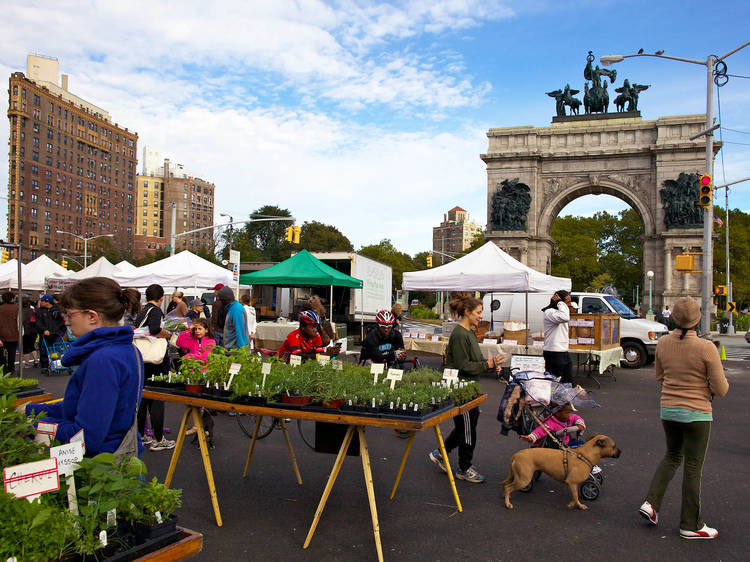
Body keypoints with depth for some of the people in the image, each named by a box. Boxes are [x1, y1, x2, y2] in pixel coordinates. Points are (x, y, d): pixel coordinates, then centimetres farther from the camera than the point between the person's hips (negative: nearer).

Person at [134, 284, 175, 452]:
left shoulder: (141, 312, 13)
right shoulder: (155, 311, -12)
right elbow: (154, 329, -29)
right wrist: (168, 334, -12)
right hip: (156, 361, -8)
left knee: (142, 399, 15)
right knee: (157, 399, -2)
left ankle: (141, 436, 25)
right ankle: (158, 440, 2)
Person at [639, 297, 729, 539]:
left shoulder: (663, 343, -3)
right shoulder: (706, 348, -18)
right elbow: (721, 389, -12)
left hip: (668, 410, 5)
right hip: (697, 414, -4)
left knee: (672, 456, 23)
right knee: (693, 467, 8)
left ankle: (651, 503, 13)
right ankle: (690, 525, 20)